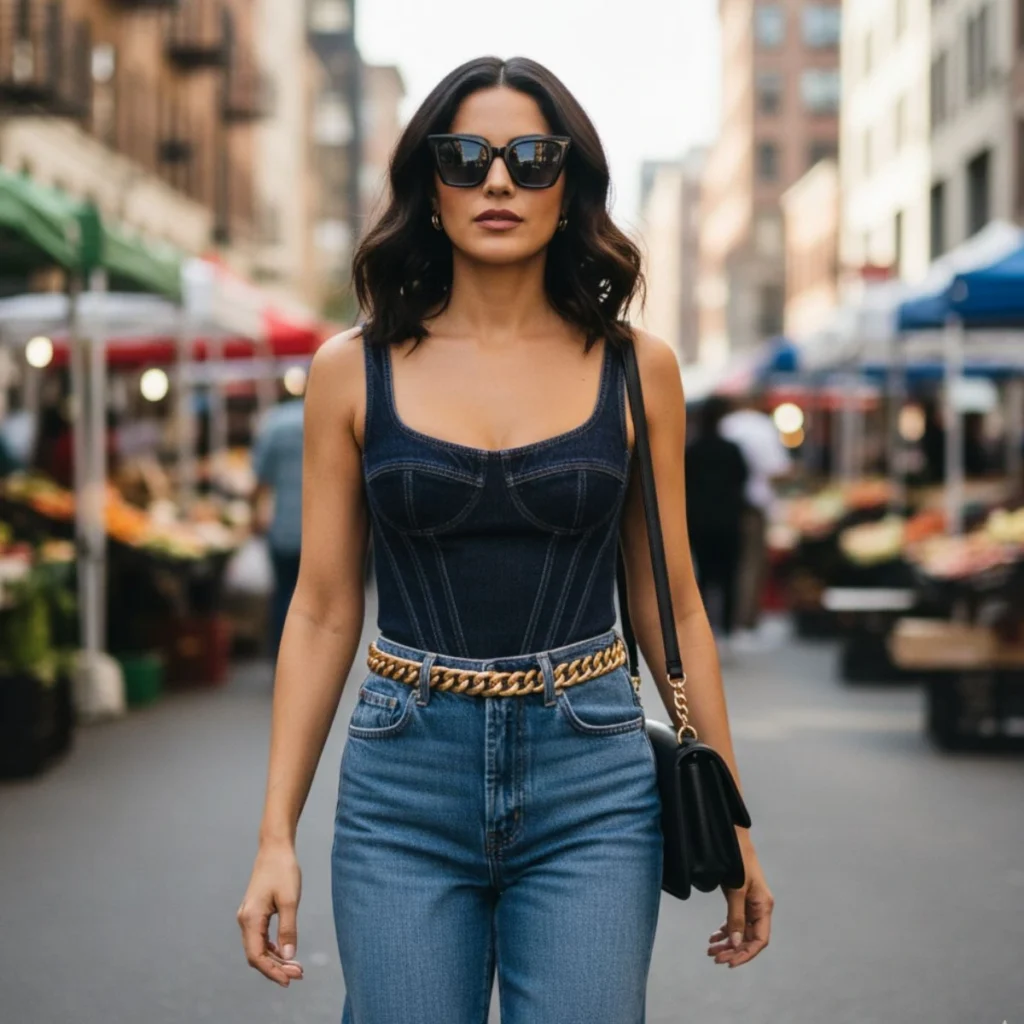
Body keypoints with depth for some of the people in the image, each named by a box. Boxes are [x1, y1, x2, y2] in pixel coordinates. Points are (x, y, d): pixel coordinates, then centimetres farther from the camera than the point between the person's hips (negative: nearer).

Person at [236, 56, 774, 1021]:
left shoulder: (636, 367, 3)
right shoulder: (354, 369, 2)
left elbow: (668, 603, 8)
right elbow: (323, 611, 4)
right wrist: (275, 833, 0)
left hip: (592, 783, 0)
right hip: (403, 779, 0)